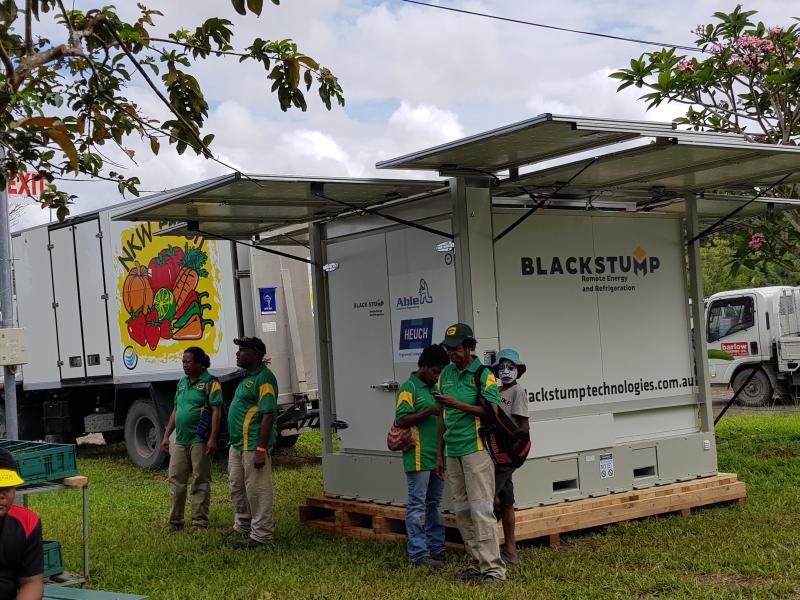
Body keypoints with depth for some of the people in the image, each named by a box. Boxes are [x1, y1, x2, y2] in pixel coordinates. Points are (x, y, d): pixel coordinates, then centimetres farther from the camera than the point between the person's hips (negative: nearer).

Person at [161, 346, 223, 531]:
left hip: (200, 441, -7)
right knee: (175, 479, 7)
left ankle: (200, 522, 5)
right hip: (180, 440, 7)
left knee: (200, 481, 0)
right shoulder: (182, 382, 17)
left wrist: (212, 438, -19)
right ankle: (175, 521, 15)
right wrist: (166, 436, 16)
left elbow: (216, 411, -12)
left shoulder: (210, 382, -6)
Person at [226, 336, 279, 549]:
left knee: (257, 491, -4)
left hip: (253, 445, -11)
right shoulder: (246, 377, 16)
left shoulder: (264, 378, -16)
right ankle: (243, 526, 37)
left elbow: (268, 415, -21)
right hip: (238, 444, 11)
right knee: (237, 487, 21)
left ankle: (261, 536, 4)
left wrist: (261, 450, -25)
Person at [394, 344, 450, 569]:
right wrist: (429, 411, -23)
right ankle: (418, 554, -3)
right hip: (418, 457, -9)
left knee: (434, 504, 14)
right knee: (417, 505, -5)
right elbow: (402, 420, -16)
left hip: (437, 456, 9)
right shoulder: (409, 388, -8)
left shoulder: (434, 388, 18)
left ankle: (436, 550, 21)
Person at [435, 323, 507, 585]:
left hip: (476, 449, -7)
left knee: (481, 509, -10)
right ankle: (477, 563, 14)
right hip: (453, 453, 7)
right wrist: (440, 453, 17)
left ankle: (492, 568, -8)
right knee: (461, 510, 7)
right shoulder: (446, 374, 13)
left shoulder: (484, 375, -6)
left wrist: (458, 404, -20)